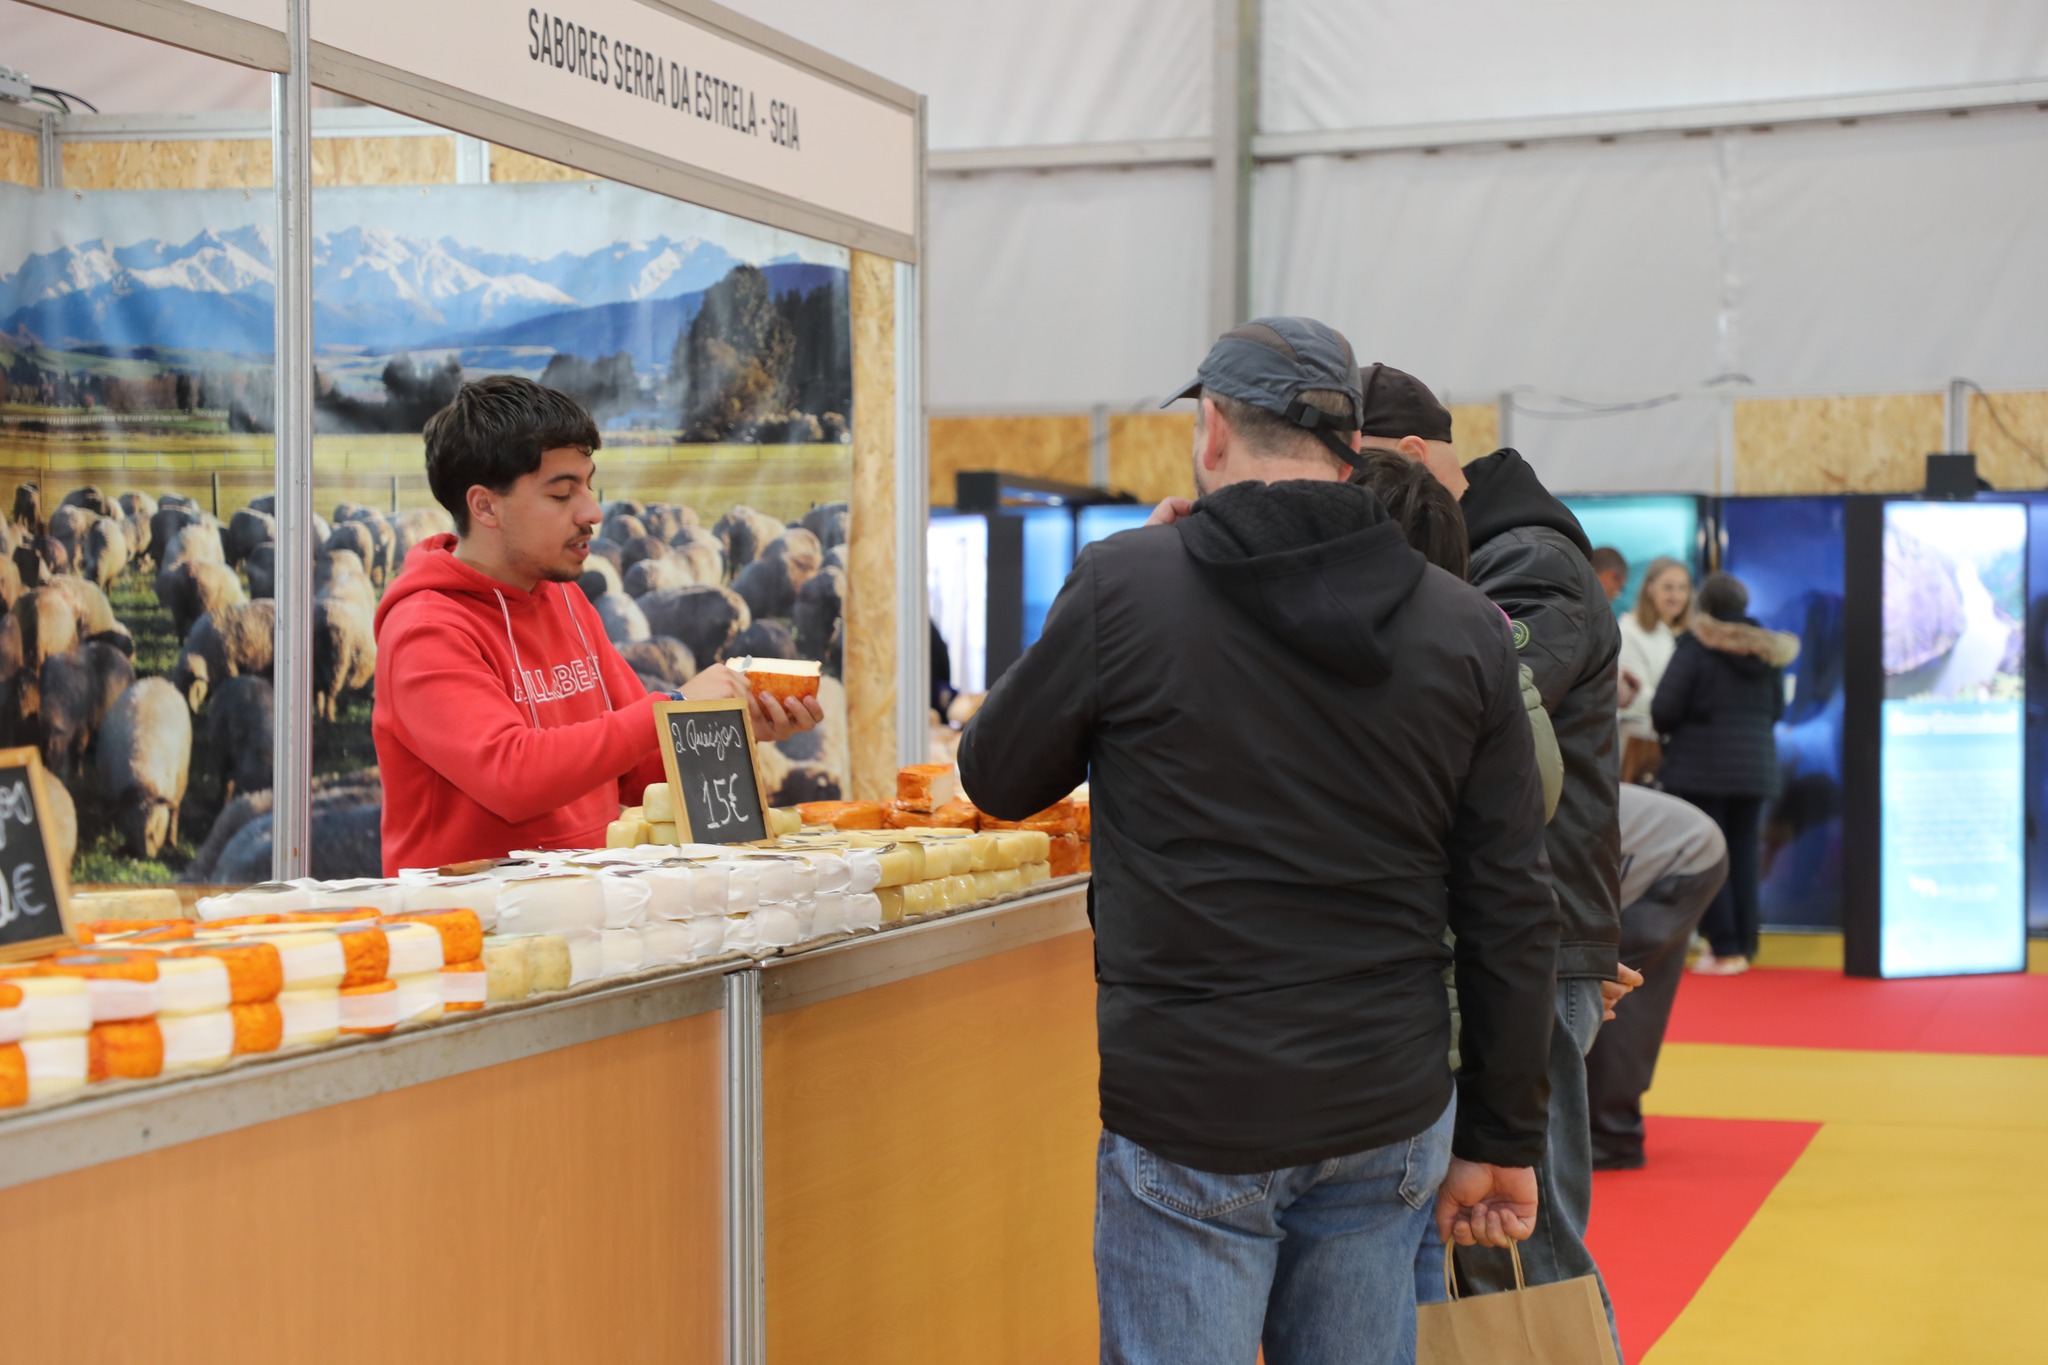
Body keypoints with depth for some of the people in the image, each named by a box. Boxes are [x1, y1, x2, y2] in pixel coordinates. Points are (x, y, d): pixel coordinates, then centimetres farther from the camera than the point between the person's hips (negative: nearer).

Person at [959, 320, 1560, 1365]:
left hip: (1187, 1119, -3)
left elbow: (996, 778, 6)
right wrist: (1501, 1138, 10)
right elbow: (1510, 912, 2)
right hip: (1387, 1121, 3)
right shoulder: (1463, 630, 1)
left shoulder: (1128, 584, -9)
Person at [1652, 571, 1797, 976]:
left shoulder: (1695, 646, -11)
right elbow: (1776, 709, 13)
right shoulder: (1768, 650, 6)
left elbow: (1664, 710, -14)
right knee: (1743, 854, 12)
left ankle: (1724, 947, 0)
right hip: (1755, 765, 5)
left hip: (1700, 765, -5)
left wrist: (1668, 729, 7)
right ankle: (1745, 945, 15)